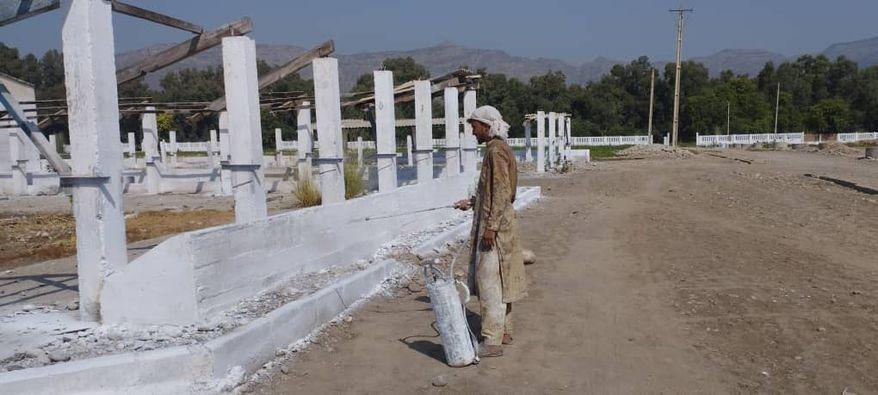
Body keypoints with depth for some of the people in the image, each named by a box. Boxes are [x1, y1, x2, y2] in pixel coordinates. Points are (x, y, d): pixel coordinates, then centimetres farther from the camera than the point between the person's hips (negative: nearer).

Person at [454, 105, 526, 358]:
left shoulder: (496, 151, -16)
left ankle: (492, 341, -4)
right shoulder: (497, 149, 15)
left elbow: (502, 192, -22)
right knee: (500, 280, 16)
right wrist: (471, 202, 20)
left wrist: (491, 226, -23)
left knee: (490, 282, -8)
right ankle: (504, 331, 26)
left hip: (495, 224, -10)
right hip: (499, 223, 10)